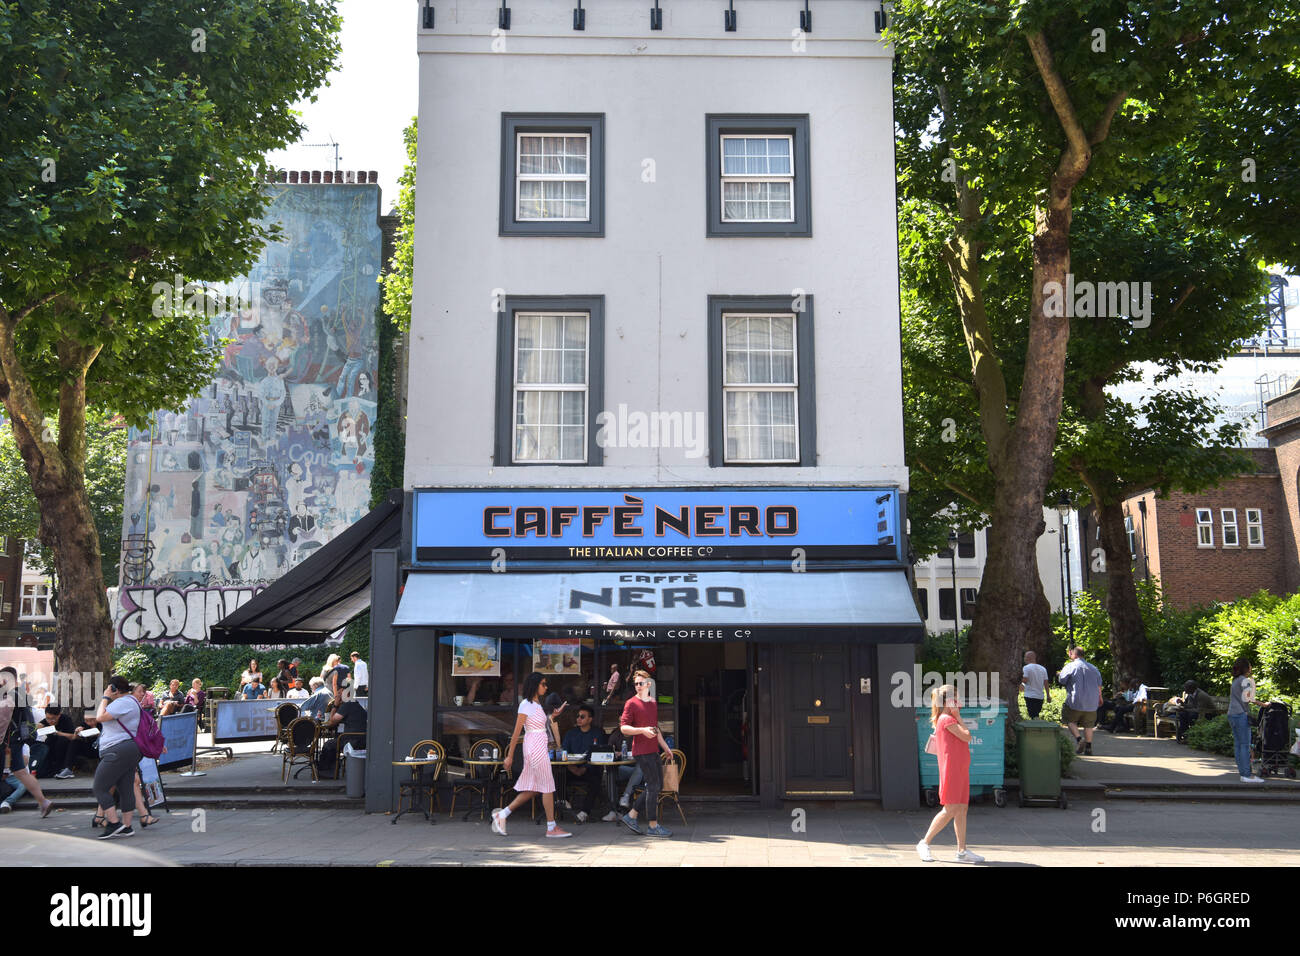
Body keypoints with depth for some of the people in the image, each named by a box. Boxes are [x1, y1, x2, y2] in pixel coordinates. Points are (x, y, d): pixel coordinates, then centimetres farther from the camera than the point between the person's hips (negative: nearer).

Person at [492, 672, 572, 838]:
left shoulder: (537, 704, 17)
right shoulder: (526, 704, -11)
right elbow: (516, 732, -11)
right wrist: (509, 756, -11)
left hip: (540, 748, 9)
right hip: (534, 747, -9)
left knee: (532, 788, 11)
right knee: (547, 786, -4)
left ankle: (502, 814, 17)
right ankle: (551, 828, 2)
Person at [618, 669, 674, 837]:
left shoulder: (653, 704, 17)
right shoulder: (631, 703, -6)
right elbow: (623, 727, -11)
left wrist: (665, 746, 25)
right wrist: (642, 730, -24)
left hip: (653, 751, 8)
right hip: (642, 751, -8)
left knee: (657, 785, 10)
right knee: (653, 785, -7)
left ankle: (631, 816, 17)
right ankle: (653, 826, 2)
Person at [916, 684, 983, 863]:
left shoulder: (950, 719, 20)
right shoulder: (947, 719, -11)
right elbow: (967, 736, -12)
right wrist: (958, 717, -5)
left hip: (961, 770, 10)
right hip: (951, 770, -10)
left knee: (962, 809, 6)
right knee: (950, 810, -9)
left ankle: (962, 851, 7)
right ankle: (924, 843, -1)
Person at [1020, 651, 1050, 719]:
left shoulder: (1026, 668, -8)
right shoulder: (1043, 668, 9)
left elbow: (1025, 680, -17)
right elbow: (1046, 683, 8)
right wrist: (1048, 695, 11)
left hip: (1030, 696, -6)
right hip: (1040, 696, 6)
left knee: (1034, 716, -8)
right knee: (1036, 715, 18)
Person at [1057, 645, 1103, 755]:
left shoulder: (1070, 667, -6)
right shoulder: (1093, 668, 10)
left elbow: (1062, 681, -2)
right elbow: (1099, 686, 15)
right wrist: (1099, 698, 28)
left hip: (1075, 701, -4)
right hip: (1091, 702, 4)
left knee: (1070, 720, 11)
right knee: (1088, 725, 12)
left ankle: (1079, 739, -10)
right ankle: (1088, 747, 12)